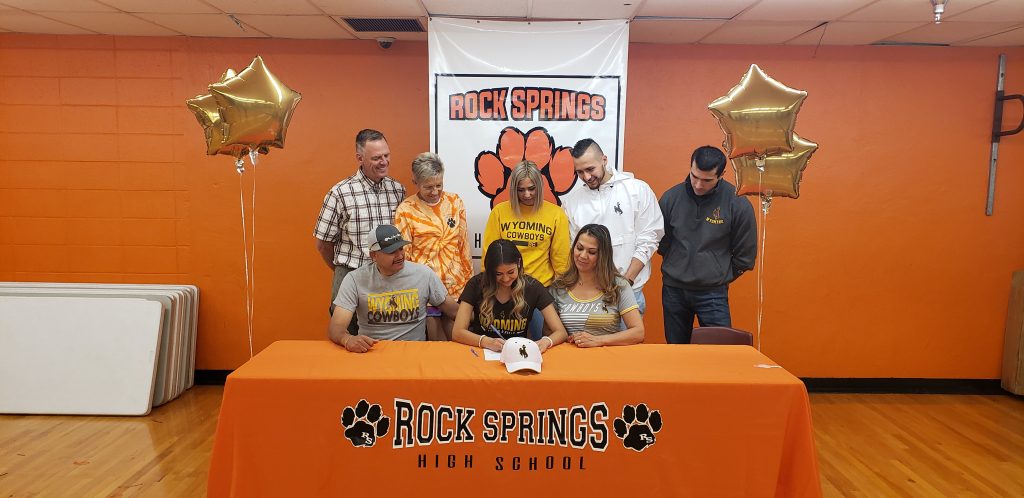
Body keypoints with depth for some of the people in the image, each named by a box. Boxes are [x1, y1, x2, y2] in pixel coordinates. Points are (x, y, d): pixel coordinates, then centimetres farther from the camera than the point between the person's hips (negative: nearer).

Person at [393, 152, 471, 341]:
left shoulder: (455, 202, 4)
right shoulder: (405, 210, -5)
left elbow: (464, 245, 9)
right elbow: (403, 254, -1)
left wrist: (469, 277, 11)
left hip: (456, 284, 3)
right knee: (437, 339, 5)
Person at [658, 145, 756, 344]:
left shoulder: (738, 204, -10)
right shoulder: (671, 197, -5)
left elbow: (745, 255, 0)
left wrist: (721, 278, 4)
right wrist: (678, 269, 11)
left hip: (713, 293, -2)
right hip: (673, 290, 2)